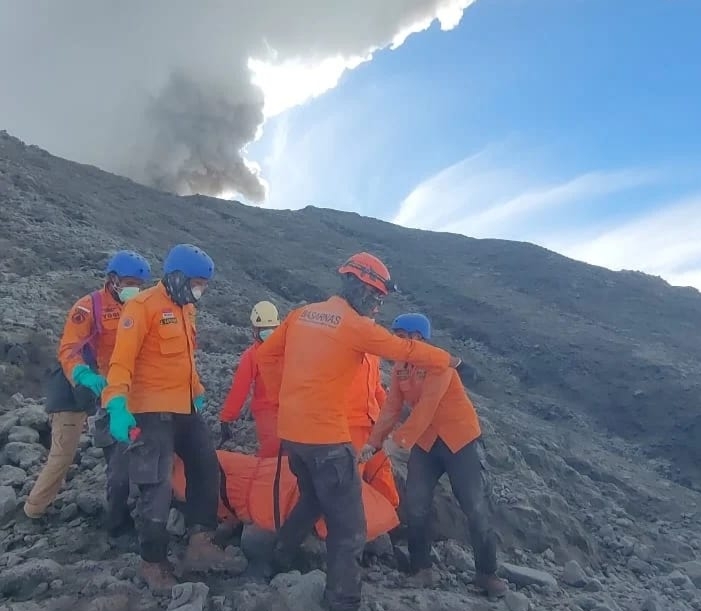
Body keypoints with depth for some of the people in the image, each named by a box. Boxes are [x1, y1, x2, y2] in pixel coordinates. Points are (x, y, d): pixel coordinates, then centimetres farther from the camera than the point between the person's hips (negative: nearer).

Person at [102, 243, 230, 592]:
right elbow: (122, 360, -21)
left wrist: (197, 392, 28)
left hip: (185, 409, 9)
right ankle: (153, 563, 12)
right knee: (158, 488, -3)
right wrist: (117, 403, -31)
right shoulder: (143, 306, -14)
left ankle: (200, 542, 22)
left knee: (206, 469, 12)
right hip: (153, 411, -9)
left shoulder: (186, 309, 12)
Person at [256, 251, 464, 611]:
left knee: (313, 499, 29)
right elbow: (408, 351, -2)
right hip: (326, 438, -8)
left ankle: (278, 563, 40)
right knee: (348, 525, 2)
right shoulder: (357, 326, -10)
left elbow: (266, 355, 13)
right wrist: (453, 362, 11)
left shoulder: (302, 314, 8)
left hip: (290, 431, 8)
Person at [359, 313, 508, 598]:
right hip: (425, 442, 6)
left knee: (477, 507, -1)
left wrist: (400, 438, -32)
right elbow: (391, 408, -1)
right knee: (416, 506, 1)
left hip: (461, 439, -6)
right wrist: (374, 442, -11)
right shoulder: (400, 368, 1)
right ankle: (421, 567, 16)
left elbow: (427, 406, -28)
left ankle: (487, 573, 13)